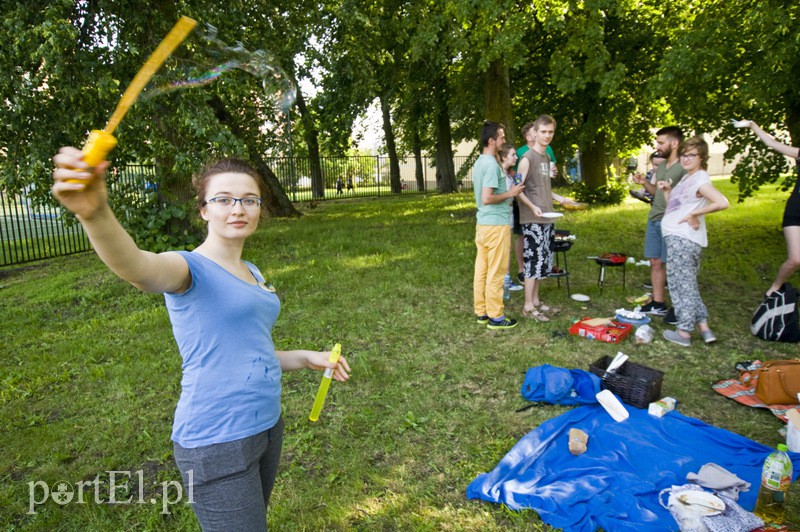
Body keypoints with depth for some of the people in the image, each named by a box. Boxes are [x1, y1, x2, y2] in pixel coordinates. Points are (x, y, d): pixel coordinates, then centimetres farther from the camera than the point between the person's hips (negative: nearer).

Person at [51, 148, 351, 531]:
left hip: (267, 426, 8)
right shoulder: (191, 269, -13)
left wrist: (305, 358, 8)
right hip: (217, 446, -8)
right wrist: (94, 213, -57)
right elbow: (138, 267, -39)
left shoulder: (252, 273, 10)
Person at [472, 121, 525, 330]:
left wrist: (507, 191, 18)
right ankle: (495, 316, 8)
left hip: (482, 223, 9)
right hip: (496, 224, -9)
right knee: (496, 273, -1)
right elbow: (487, 198, -25)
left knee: (482, 269, 12)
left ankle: (481, 311, 21)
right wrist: (510, 194, -12)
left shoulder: (479, 162, 13)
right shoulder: (492, 165, -18)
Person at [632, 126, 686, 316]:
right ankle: (658, 303, 22)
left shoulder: (684, 168, -13)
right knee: (655, 262, 12)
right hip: (653, 220, 8)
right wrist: (644, 183, 7)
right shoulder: (661, 166, 12)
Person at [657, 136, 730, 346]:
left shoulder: (700, 179, -11)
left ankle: (684, 332, 6)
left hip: (682, 239, -10)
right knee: (688, 284, 15)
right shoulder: (686, 178, 18)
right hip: (677, 237, 10)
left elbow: (722, 203, -25)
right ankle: (704, 328, 20)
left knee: (681, 284, -3)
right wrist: (667, 191, 7)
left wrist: (694, 214, -18)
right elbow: (673, 207, 20)